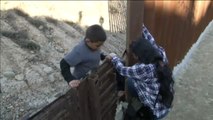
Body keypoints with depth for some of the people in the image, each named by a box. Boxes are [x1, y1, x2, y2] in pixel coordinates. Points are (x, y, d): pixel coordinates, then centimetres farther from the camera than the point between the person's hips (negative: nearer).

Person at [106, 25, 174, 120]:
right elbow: (151, 41, 6)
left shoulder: (145, 69, -33)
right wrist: (142, 26, 16)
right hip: (166, 105, 7)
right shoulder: (161, 55, -14)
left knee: (130, 81, -1)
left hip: (156, 111, -7)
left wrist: (114, 57, -1)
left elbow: (122, 70, -17)